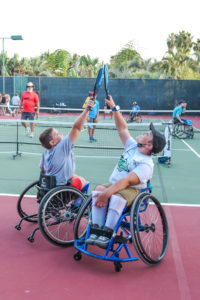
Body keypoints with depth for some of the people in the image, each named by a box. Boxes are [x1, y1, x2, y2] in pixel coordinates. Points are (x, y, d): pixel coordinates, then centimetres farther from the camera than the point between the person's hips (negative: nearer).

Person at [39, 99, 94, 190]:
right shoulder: (62, 147, -25)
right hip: (63, 187, -8)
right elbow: (76, 128, -32)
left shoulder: (45, 152, -1)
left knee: (75, 176, 30)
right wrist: (86, 110, -35)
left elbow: (43, 170, 12)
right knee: (83, 181, 16)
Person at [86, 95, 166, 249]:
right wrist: (114, 108, 11)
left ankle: (107, 235, -30)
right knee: (99, 188, -24)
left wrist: (107, 193, -35)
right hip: (114, 186, 7)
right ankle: (96, 231, -28)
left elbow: (126, 181, -27)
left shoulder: (146, 164, -17)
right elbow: (122, 128, 15)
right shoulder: (133, 146, 8)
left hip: (133, 190, -7)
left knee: (117, 197, -39)